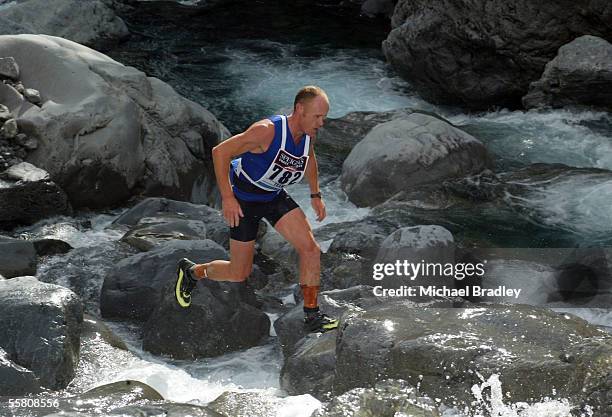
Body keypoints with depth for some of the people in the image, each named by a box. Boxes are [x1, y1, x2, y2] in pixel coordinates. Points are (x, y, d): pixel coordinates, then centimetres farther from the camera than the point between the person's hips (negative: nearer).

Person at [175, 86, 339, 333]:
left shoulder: (308, 133, -8)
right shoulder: (267, 131, -32)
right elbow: (220, 152, -28)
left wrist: (315, 195, 14)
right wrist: (227, 198, -29)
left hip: (275, 196, 6)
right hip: (244, 200, -6)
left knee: (311, 249, -11)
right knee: (239, 274, 3)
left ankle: (312, 315, 0)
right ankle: (191, 271, 32)